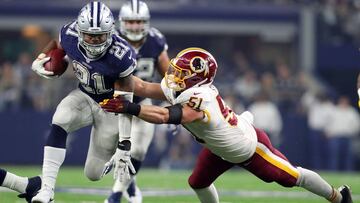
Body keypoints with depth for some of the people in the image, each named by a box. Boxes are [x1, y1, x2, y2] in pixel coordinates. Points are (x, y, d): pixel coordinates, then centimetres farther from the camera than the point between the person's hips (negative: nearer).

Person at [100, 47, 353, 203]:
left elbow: (167, 116, -55)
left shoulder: (200, 100, -43)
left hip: (251, 147, -8)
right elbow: (143, 88, -16)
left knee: (292, 177, 7)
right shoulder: (179, 89, -17)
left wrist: (130, 108, -61)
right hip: (221, 149, 8)